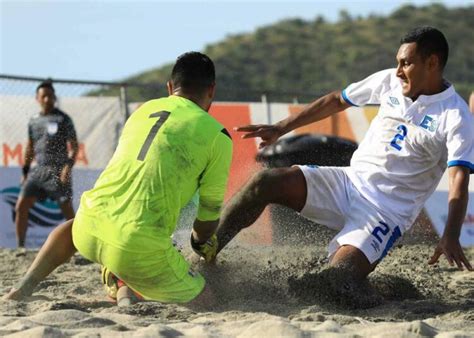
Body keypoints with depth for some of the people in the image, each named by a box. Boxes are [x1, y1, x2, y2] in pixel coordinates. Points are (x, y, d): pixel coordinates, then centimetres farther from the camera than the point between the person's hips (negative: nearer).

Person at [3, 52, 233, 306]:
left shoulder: (143, 110, 20)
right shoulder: (217, 136, 4)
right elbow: (210, 212, 13)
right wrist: (202, 242, 37)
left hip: (89, 230, 6)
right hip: (140, 245, -6)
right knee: (202, 301, 10)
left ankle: (24, 287, 19)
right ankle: (128, 294, -12)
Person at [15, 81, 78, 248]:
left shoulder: (63, 119, -1)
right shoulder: (34, 121, 14)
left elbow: (74, 146, -5)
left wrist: (68, 166, -18)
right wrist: (25, 171, 18)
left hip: (58, 171, -5)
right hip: (38, 170, 5)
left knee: (67, 211, -6)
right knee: (21, 207, -3)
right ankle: (19, 246, 5)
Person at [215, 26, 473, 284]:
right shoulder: (390, 81, 6)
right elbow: (336, 101, 19)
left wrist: (451, 236, -39)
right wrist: (280, 129, 18)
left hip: (387, 212, -6)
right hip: (349, 183, 6)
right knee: (265, 183, -14)